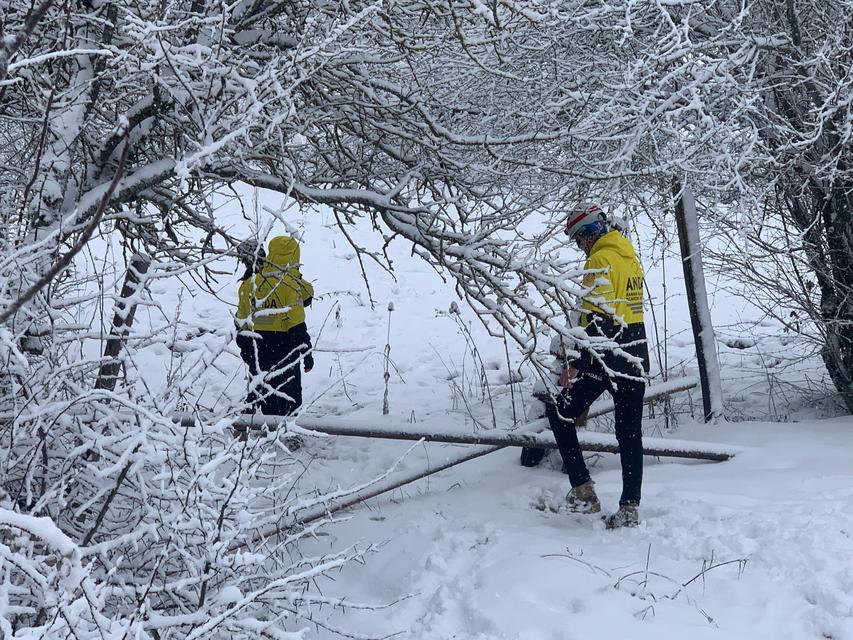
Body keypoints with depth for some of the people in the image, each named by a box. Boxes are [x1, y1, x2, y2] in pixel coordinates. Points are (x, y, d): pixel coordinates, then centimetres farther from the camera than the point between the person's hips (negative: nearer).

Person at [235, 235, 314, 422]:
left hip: (257, 348, 5)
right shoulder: (290, 285, -14)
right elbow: (297, 324, -15)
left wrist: (244, 347, 22)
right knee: (289, 394, 4)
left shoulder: (251, 283, 4)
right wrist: (306, 353, -8)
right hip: (282, 347, -5)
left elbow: (242, 321, 11)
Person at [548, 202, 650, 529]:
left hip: (606, 358, -8)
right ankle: (630, 508, 11)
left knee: (560, 414, 6)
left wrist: (576, 366, -21)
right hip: (635, 360, 8)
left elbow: (599, 320, -21)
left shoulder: (601, 261, -13)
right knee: (630, 433, 10)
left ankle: (583, 490, 0)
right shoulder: (630, 257, 15)